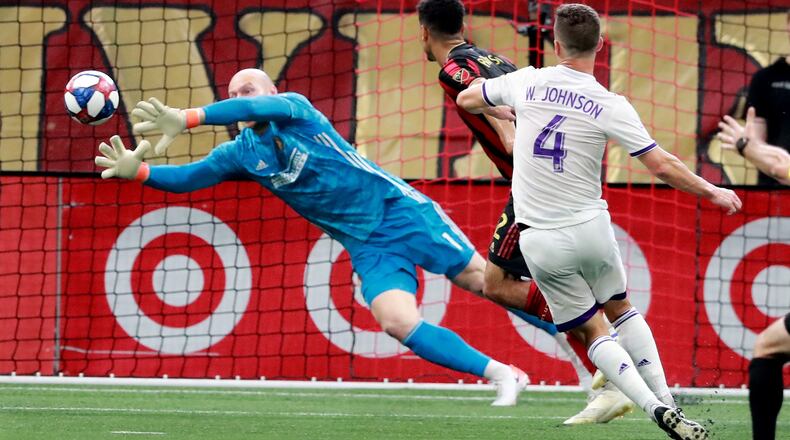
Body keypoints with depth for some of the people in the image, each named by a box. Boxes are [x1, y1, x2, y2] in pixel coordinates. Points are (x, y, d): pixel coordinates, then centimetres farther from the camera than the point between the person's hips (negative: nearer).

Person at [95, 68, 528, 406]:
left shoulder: (295, 108, -10)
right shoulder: (241, 153, 6)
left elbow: (256, 108, -29)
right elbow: (188, 177, 2)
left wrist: (186, 119, -39)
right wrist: (139, 172, -16)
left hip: (401, 211, -4)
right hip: (368, 248, 4)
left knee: (483, 279, -4)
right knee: (398, 323, -17)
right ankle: (501, 375, -8)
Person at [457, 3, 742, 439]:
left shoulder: (526, 82, -5)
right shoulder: (609, 106, -11)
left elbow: (466, 99, 13)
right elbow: (663, 166, -10)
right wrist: (713, 192, 5)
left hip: (540, 242, 1)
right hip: (590, 230, -1)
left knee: (592, 331, 10)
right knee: (620, 308, 24)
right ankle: (666, 400, 15)